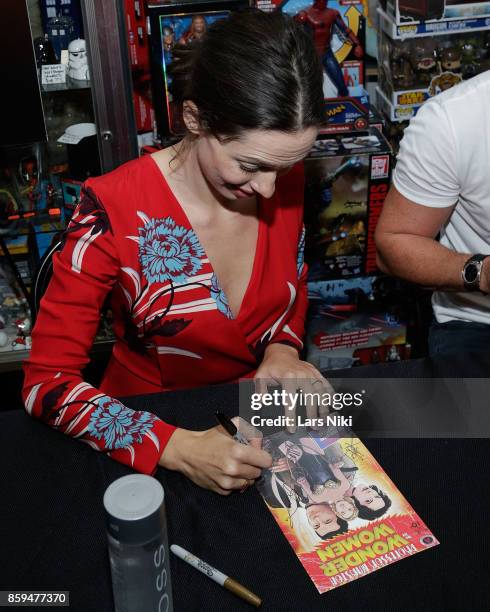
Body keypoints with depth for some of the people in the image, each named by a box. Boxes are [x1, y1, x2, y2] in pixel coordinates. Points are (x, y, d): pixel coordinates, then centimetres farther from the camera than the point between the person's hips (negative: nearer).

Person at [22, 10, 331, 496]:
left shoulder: (285, 182, -9)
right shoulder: (114, 211, -22)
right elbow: (47, 381, -20)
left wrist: (283, 348, -9)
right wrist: (179, 449, -31)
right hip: (151, 430, -2)